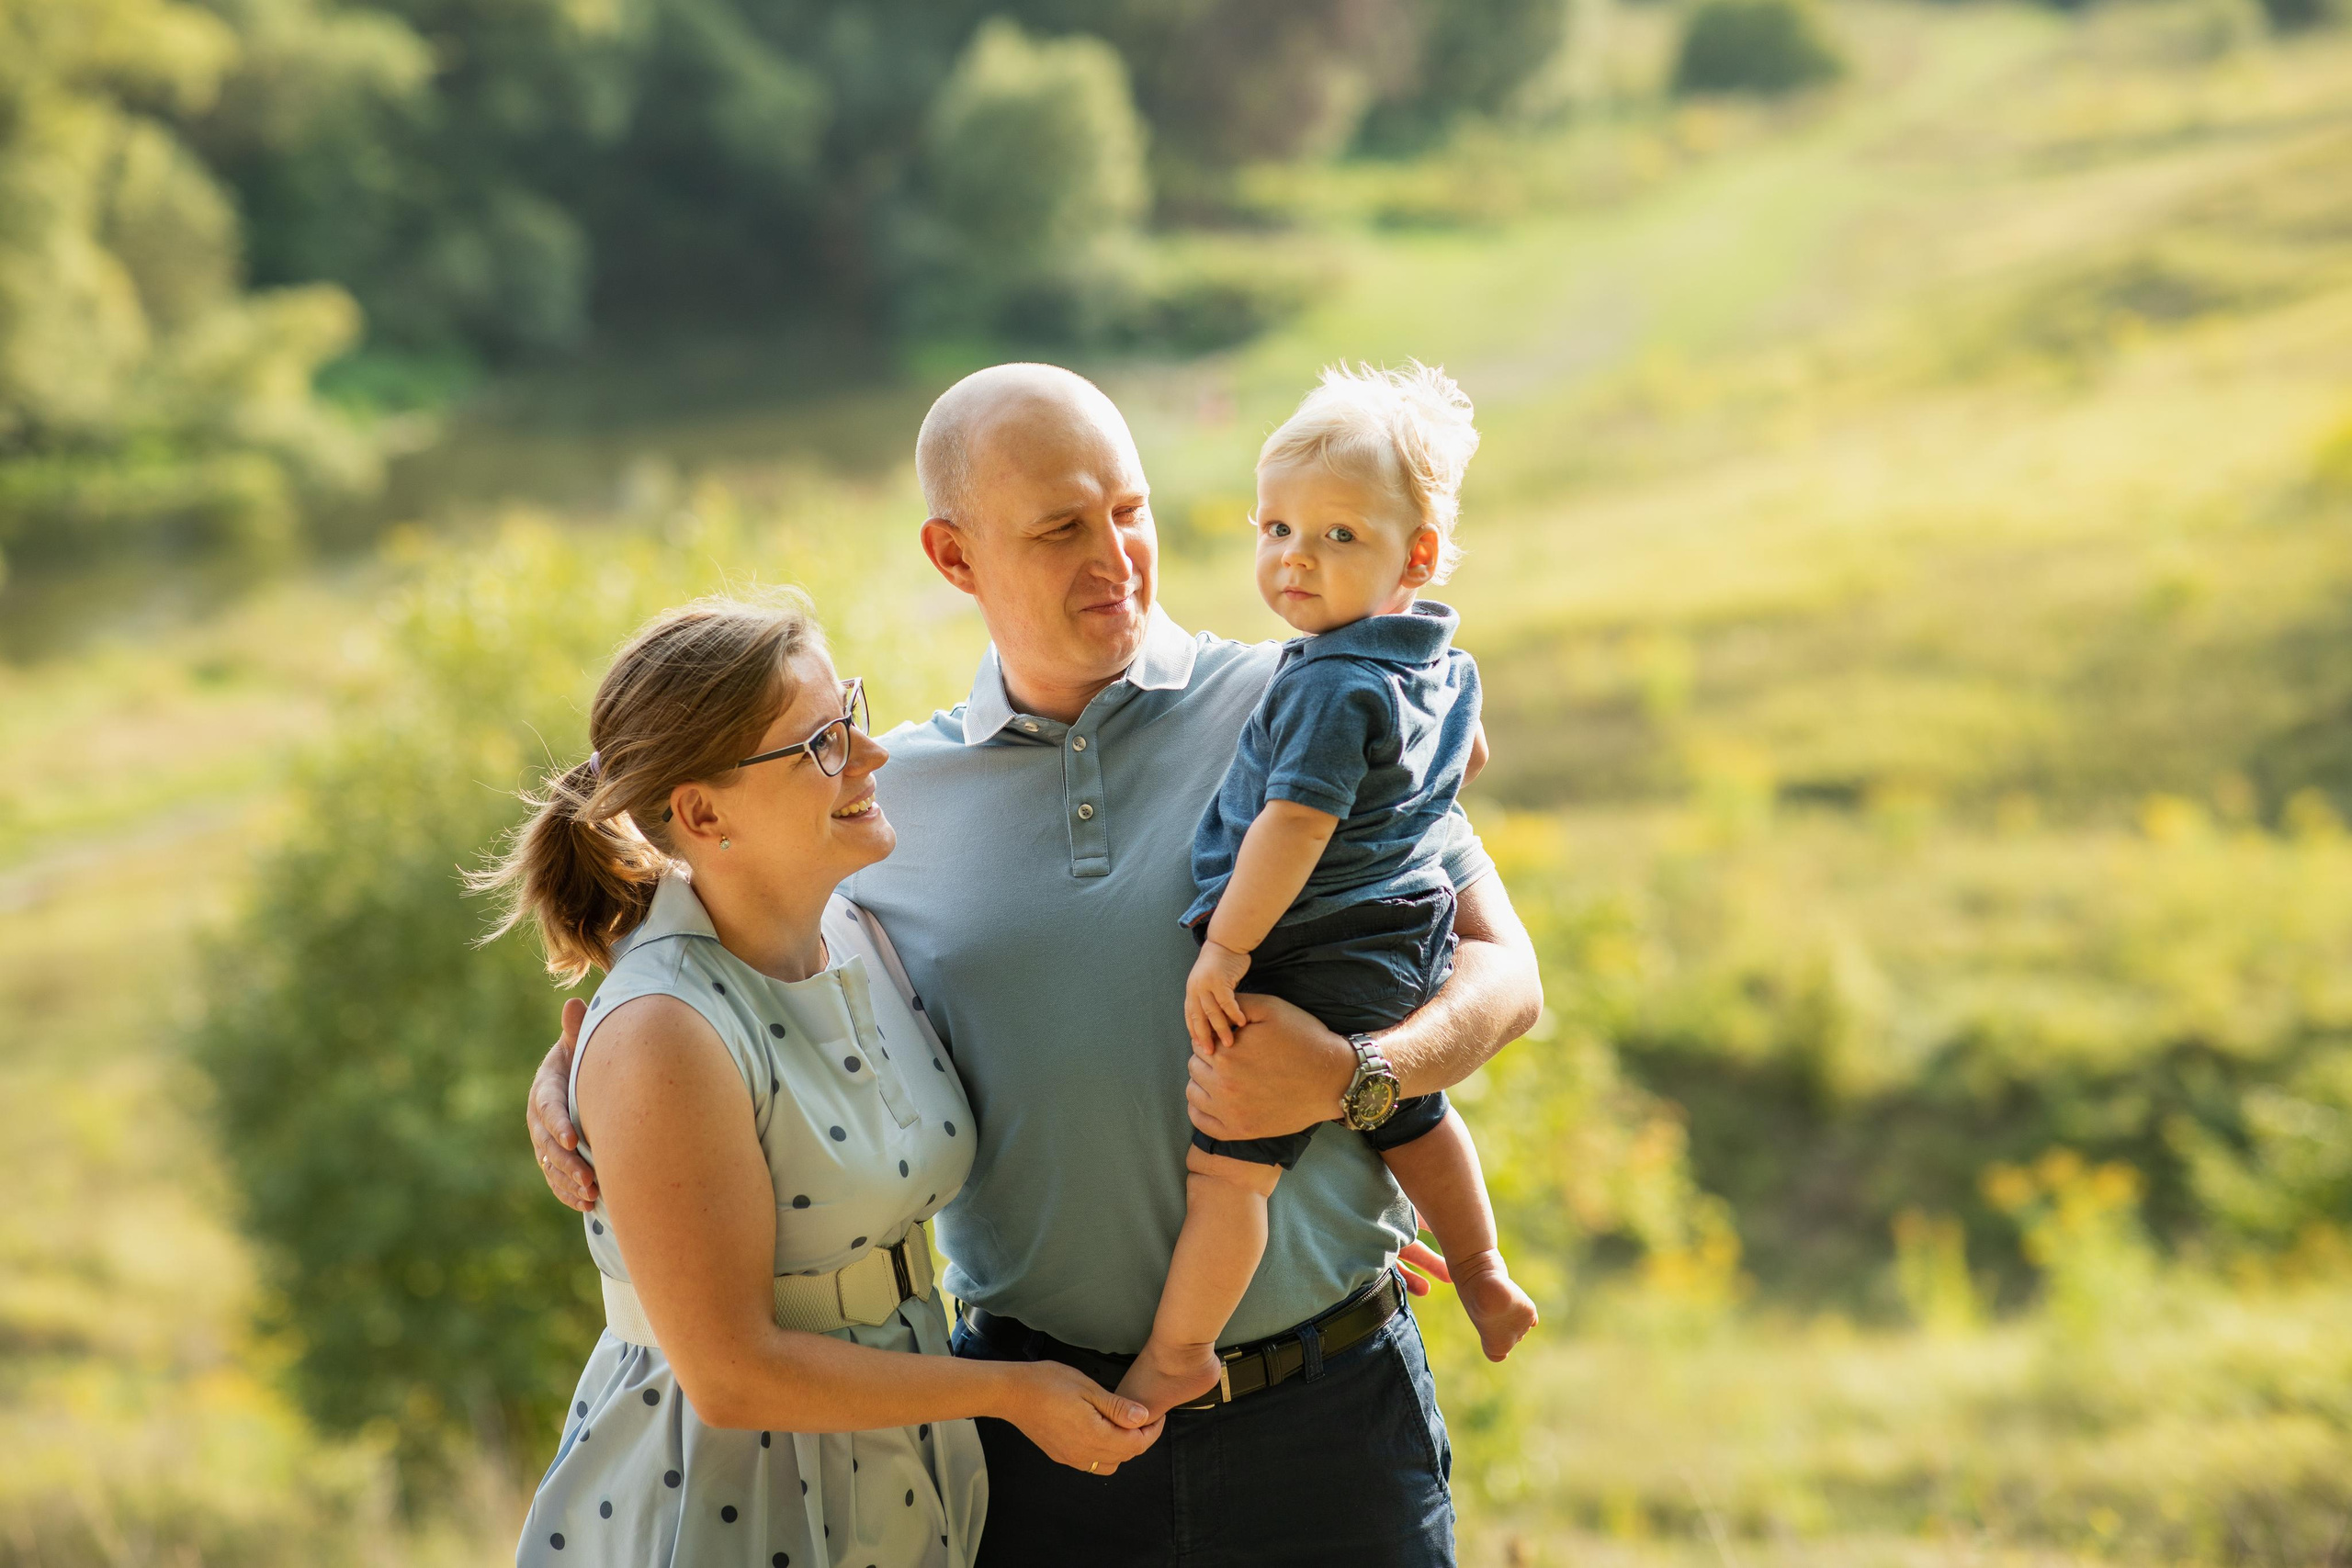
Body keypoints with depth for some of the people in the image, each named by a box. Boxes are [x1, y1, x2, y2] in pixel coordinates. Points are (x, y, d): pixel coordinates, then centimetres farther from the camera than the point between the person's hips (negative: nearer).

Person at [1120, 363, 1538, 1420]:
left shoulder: (1335, 688, -23)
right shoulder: (1445, 665, 7)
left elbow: (1295, 825, -27)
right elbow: (1466, 754, 27)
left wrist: (1226, 948, -24)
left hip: (1315, 963, -10)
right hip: (1411, 954, 10)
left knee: (1230, 1160, -4)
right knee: (1409, 1120, 30)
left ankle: (1178, 1348, 3)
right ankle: (1482, 1276, 45)